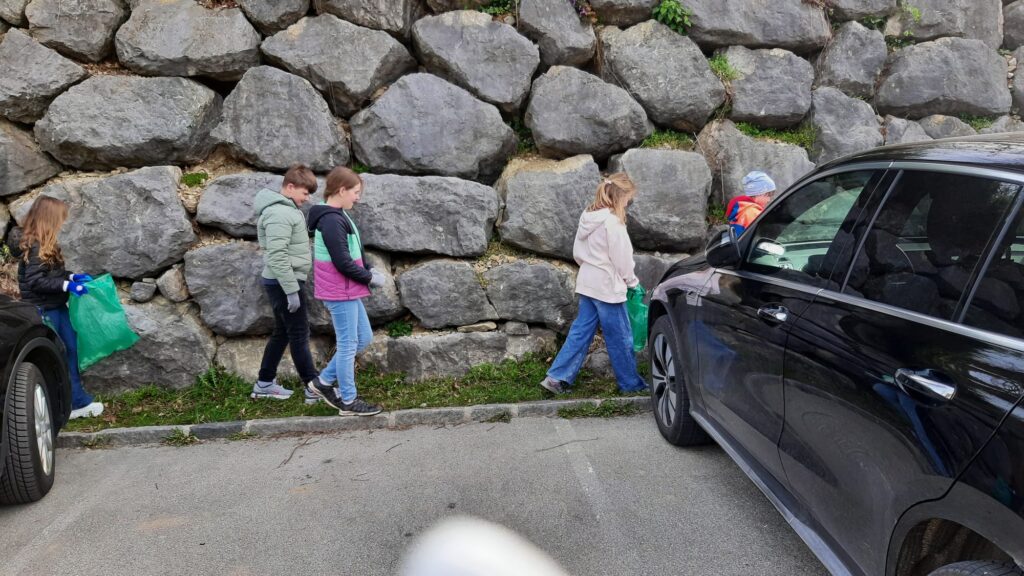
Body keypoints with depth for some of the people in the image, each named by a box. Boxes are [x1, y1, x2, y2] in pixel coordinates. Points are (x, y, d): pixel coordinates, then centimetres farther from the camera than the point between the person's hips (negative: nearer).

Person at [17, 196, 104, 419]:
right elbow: (35, 281, -24)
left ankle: (78, 401, 18)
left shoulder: (45, 245, 11)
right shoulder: (34, 247, -18)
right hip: (43, 310, -10)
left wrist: (72, 277, 9)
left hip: (57, 307, 10)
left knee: (70, 350, 11)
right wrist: (67, 285, -25)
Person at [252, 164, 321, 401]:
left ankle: (264, 384, 24)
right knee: (299, 334, -3)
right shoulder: (280, 213, -20)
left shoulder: (286, 208, 13)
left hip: (284, 281, 10)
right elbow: (277, 256, -26)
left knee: (282, 332, 15)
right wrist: (292, 290, -24)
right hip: (284, 282, -10)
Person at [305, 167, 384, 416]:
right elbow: (343, 263, -23)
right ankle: (348, 401, 14)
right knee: (348, 345, 1)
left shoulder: (337, 216, 11)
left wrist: (369, 268, 3)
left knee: (363, 337, 17)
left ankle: (323, 382, 24)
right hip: (340, 292, -10)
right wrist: (370, 278, -10)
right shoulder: (332, 221, -21)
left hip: (346, 291, 10)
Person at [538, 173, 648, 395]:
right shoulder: (612, 221, -18)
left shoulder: (587, 217, 6)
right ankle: (631, 383, 19)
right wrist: (632, 282, 1)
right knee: (621, 338, 5)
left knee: (581, 331, 11)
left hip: (587, 283, 8)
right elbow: (621, 258, -14)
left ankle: (557, 377, 9)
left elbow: (577, 253, 12)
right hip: (607, 287, -8)